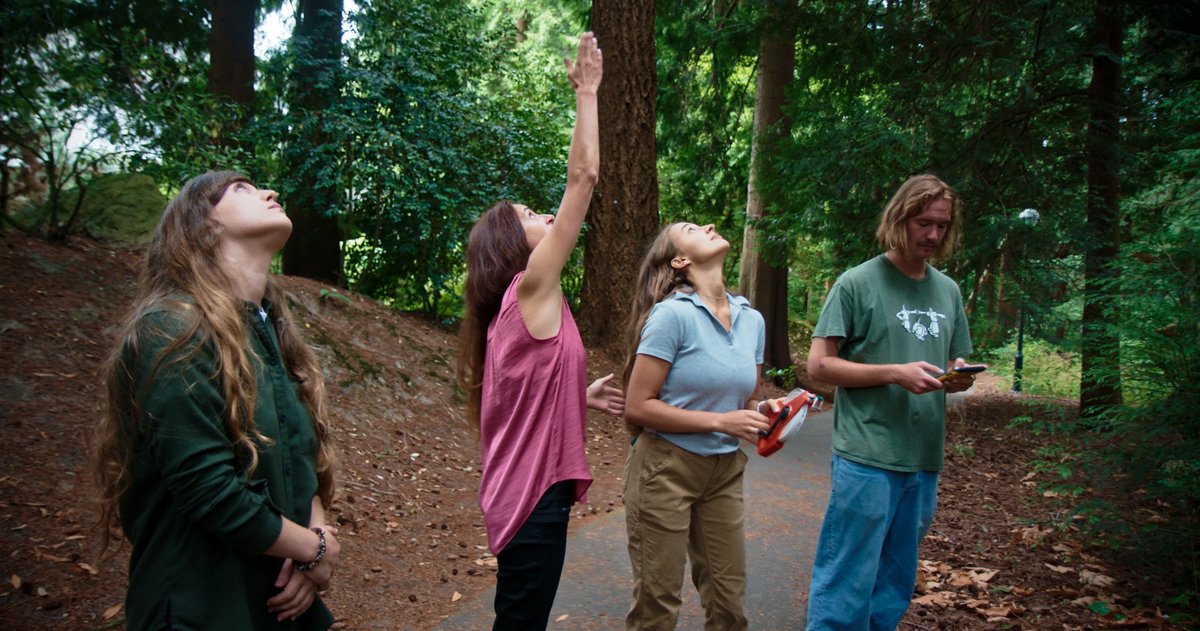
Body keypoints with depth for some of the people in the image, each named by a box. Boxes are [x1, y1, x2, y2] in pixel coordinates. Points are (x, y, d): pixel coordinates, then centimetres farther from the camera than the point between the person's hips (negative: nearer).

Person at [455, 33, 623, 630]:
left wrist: (580, 397, 13)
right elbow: (584, 176, -17)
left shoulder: (513, 309, 11)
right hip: (535, 492, -9)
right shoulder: (531, 290, -14)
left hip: (524, 488, 9)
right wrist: (587, 91, -10)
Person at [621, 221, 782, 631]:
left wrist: (761, 412, -7)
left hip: (725, 471, 6)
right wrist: (719, 422, -20)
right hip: (666, 468, -6)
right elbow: (637, 408, -18)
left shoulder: (752, 319, 5)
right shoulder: (672, 313, -16)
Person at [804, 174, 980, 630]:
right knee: (847, 589, -2)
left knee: (894, 589, 15)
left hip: (924, 461, 6)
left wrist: (960, 377, -3)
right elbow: (818, 365, -8)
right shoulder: (857, 283, -5)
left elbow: (954, 367, 21)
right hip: (867, 459, -6)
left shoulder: (948, 291, 13)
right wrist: (895, 374, -18)